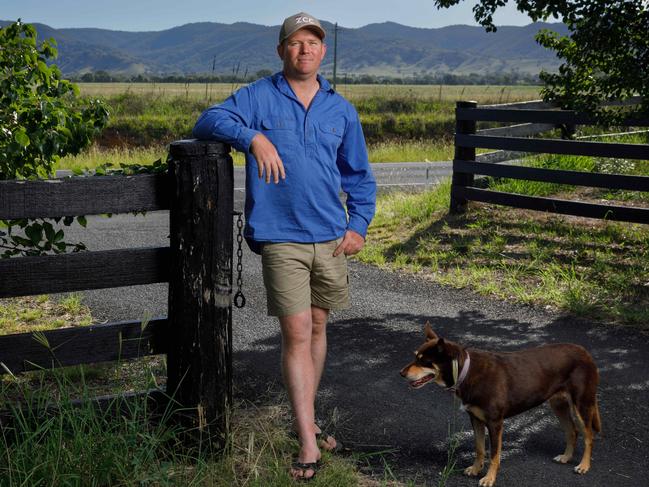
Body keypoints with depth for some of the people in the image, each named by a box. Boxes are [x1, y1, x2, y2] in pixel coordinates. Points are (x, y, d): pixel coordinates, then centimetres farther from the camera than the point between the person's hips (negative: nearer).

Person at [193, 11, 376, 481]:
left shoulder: (341, 110, 11)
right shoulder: (258, 97, 0)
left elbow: (359, 174, 17)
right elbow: (210, 120, -13)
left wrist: (359, 225, 6)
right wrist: (253, 136, -29)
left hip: (331, 237, 4)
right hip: (281, 238, -4)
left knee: (318, 327, 14)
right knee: (297, 334, -8)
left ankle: (305, 418, 30)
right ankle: (308, 445, -5)